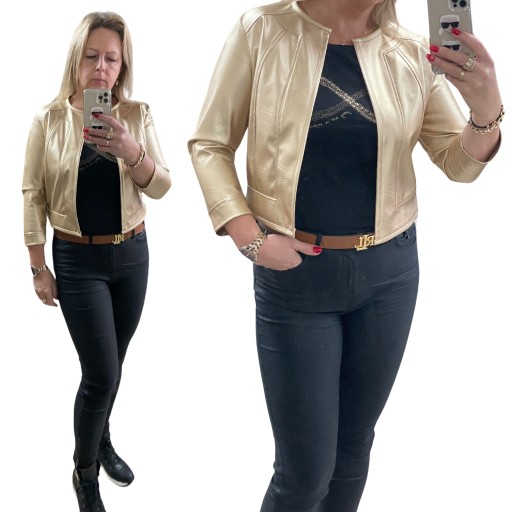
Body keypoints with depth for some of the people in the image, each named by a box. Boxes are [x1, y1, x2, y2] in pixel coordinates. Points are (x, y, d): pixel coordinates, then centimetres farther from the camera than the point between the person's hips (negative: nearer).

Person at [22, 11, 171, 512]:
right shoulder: (49, 119, -6)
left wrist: (131, 152, -25)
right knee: (101, 373, -3)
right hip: (77, 259, -2)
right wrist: (38, 266, -3)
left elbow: (161, 187, -6)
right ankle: (84, 471, 23)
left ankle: (102, 441, 43)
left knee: (110, 365, 16)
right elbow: (33, 195, -3)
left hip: (132, 253, 3)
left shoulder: (137, 115, -2)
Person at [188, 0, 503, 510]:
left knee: (355, 443, 18)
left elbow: (458, 163, 4)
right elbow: (208, 144, -2)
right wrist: (250, 238, -13)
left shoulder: (412, 54, 0)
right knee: (305, 467, 4)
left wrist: (487, 110, -17)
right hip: (294, 276, -3)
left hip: (390, 270, 3)